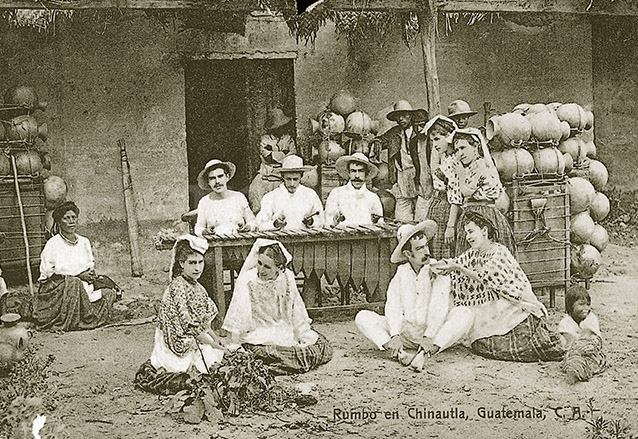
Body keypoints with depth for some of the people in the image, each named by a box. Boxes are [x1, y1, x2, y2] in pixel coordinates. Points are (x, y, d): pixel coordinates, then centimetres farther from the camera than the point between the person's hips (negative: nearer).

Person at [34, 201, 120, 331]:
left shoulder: (84, 242, 11)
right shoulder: (53, 244, -6)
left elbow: (91, 265, 18)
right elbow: (49, 273, -11)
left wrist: (91, 274, -8)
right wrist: (78, 275, -16)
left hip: (83, 285, 5)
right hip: (56, 288, -5)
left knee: (109, 291, -17)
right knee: (74, 284, -36)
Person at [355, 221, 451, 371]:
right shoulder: (402, 271, 5)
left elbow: (439, 308, -16)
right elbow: (393, 306, -5)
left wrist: (428, 337, -28)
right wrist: (395, 336, -20)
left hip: (433, 331, -3)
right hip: (405, 330, 3)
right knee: (363, 317, -13)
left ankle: (423, 353, -42)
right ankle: (400, 353, -32)